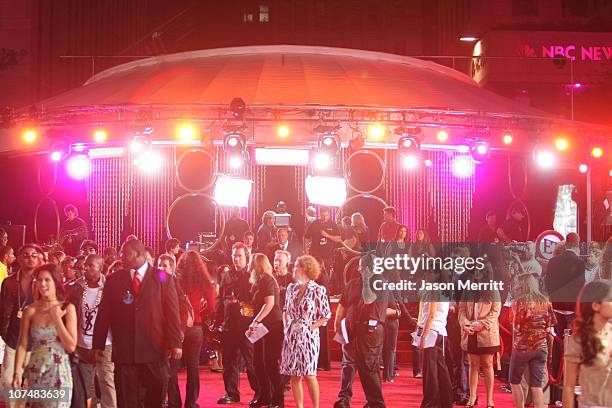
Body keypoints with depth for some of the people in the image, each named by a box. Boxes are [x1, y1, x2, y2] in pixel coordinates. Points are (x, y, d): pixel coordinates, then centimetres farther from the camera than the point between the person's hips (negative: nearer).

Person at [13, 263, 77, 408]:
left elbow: (71, 346, -5)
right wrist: (17, 372, -14)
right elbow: (22, 345, -2)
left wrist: (57, 319, -12)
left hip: (59, 373, -1)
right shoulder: (31, 310, -1)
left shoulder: (68, 308, -3)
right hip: (34, 373, 1)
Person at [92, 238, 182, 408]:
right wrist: (98, 345, 4)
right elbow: (103, 314, 8)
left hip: (154, 350, -1)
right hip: (124, 351, 1)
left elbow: (172, 313, 0)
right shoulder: (114, 280, 9)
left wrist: (175, 343, -7)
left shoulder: (162, 278, 4)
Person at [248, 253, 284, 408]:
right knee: (259, 363, 11)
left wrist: (256, 321, -24)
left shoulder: (266, 280, -12)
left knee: (270, 364, -7)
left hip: (273, 326, -10)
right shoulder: (260, 281, 16)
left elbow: (269, 304, -21)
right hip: (263, 326, 10)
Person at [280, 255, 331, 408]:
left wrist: (311, 327, -10)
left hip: (308, 336, -5)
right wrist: (287, 326, 5)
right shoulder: (291, 288, 9)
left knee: (309, 374, -5)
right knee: (294, 376, 5)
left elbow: (325, 316, -3)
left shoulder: (318, 290, -7)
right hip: (291, 336, 5)